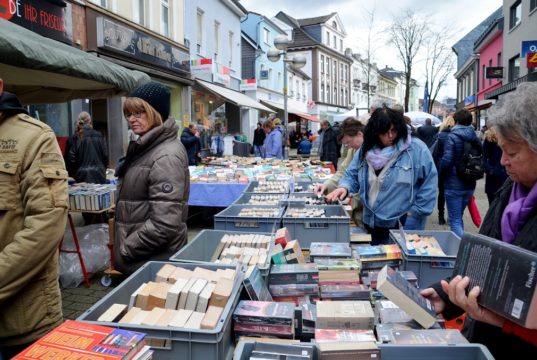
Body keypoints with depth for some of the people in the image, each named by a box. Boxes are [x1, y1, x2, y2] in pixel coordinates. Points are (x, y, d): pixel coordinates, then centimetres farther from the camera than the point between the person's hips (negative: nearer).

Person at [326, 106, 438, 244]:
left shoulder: (416, 149, -11)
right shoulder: (366, 150, 3)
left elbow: (429, 182, -10)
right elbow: (352, 175, 9)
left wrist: (416, 212, -9)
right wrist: (344, 187, -13)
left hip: (404, 225, -4)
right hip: (373, 224, 5)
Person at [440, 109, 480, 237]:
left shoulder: (452, 137, -12)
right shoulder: (475, 138, 7)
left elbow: (446, 161, -18)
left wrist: (441, 176, -2)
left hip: (454, 184, -6)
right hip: (469, 184, 6)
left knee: (455, 220, -1)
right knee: (458, 217, 21)